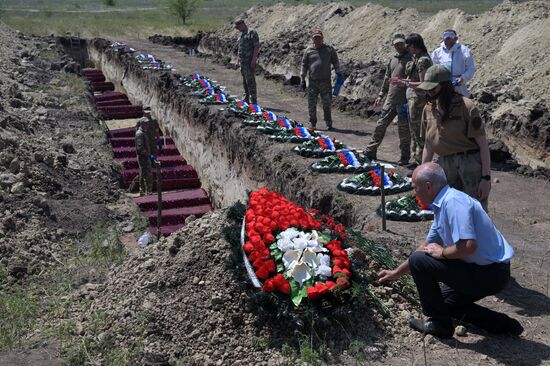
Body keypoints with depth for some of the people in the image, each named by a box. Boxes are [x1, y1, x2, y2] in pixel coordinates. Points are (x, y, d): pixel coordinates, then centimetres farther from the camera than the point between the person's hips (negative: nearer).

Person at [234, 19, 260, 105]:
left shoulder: (252, 33, -8)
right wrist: (238, 61, 21)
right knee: (245, 81, 10)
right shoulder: (242, 34, 20)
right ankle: (246, 100, 15)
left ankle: (253, 100, -11)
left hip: (250, 61, -9)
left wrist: (254, 59, -21)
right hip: (243, 61, 9)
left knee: (250, 80, -12)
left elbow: (257, 46, -14)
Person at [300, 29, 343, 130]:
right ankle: (312, 124, 12)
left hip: (325, 81, -1)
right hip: (312, 82, 1)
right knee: (312, 104, 1)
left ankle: (329, 124, 11)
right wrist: (303, 79, 9)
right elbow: (304, 65, 12)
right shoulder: (308, 51, 7)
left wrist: (339, 73, 6)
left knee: (327, 104, 1)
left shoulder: (329, 49, 6)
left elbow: (336, 63, 12)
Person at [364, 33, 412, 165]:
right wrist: (381, 95, 20)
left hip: (404, 100, -6)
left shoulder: (411, 58, -7)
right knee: (381, 125, 9)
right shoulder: (393, 59, 15)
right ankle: (370, 151, 18)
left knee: (404, 129, 0)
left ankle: (405, 157, 12)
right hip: (390, 99, 7)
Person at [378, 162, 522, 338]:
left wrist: (442, 253, -12)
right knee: (446, 302, 27)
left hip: (490, 273, -10)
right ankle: (502, 324, 18)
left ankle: (439, 323, 1)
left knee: (418, 261, -10)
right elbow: (428, 247, 22)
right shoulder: (442, 206, 11)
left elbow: (469, 246, -33)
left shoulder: (453, 202, -22)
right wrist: (396, 273, 27)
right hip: (491, 272, 10)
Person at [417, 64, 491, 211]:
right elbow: (428, 145, 15)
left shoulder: (466, 107, -10)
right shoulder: (429, 109, 7)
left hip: (471, 164, -5)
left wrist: (486, 177, -15)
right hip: (445, 165, 6)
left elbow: (483, 144, -10)